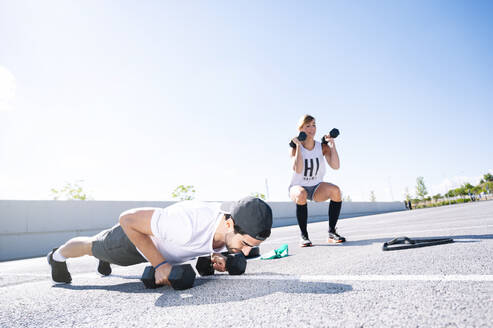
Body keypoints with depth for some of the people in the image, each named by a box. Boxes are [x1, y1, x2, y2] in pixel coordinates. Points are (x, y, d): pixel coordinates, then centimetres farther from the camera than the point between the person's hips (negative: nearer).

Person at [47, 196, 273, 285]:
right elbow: (127, 219, -38)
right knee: (92, 246, 30)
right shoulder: (187, 224, -52)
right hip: (136, 233, -5)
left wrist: (217, 257, -25)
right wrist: (159, 264, -38)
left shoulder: (238, 227, -29)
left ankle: (103, 260, 73)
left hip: (161, 234, 5)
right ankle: (57, 256, 62)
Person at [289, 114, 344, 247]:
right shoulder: (295, 147, -11)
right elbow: (298, 169, -29)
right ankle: (304, 235, -21)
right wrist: (299, 145, -26)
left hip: (317, 187, 3)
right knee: (301, 195, -38)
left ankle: (332, 232, -15)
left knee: (335, 190, -27)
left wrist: (332, 144, -18)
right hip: (298, 187, -3)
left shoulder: (322, 146, -3)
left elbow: (335, 166, -16)